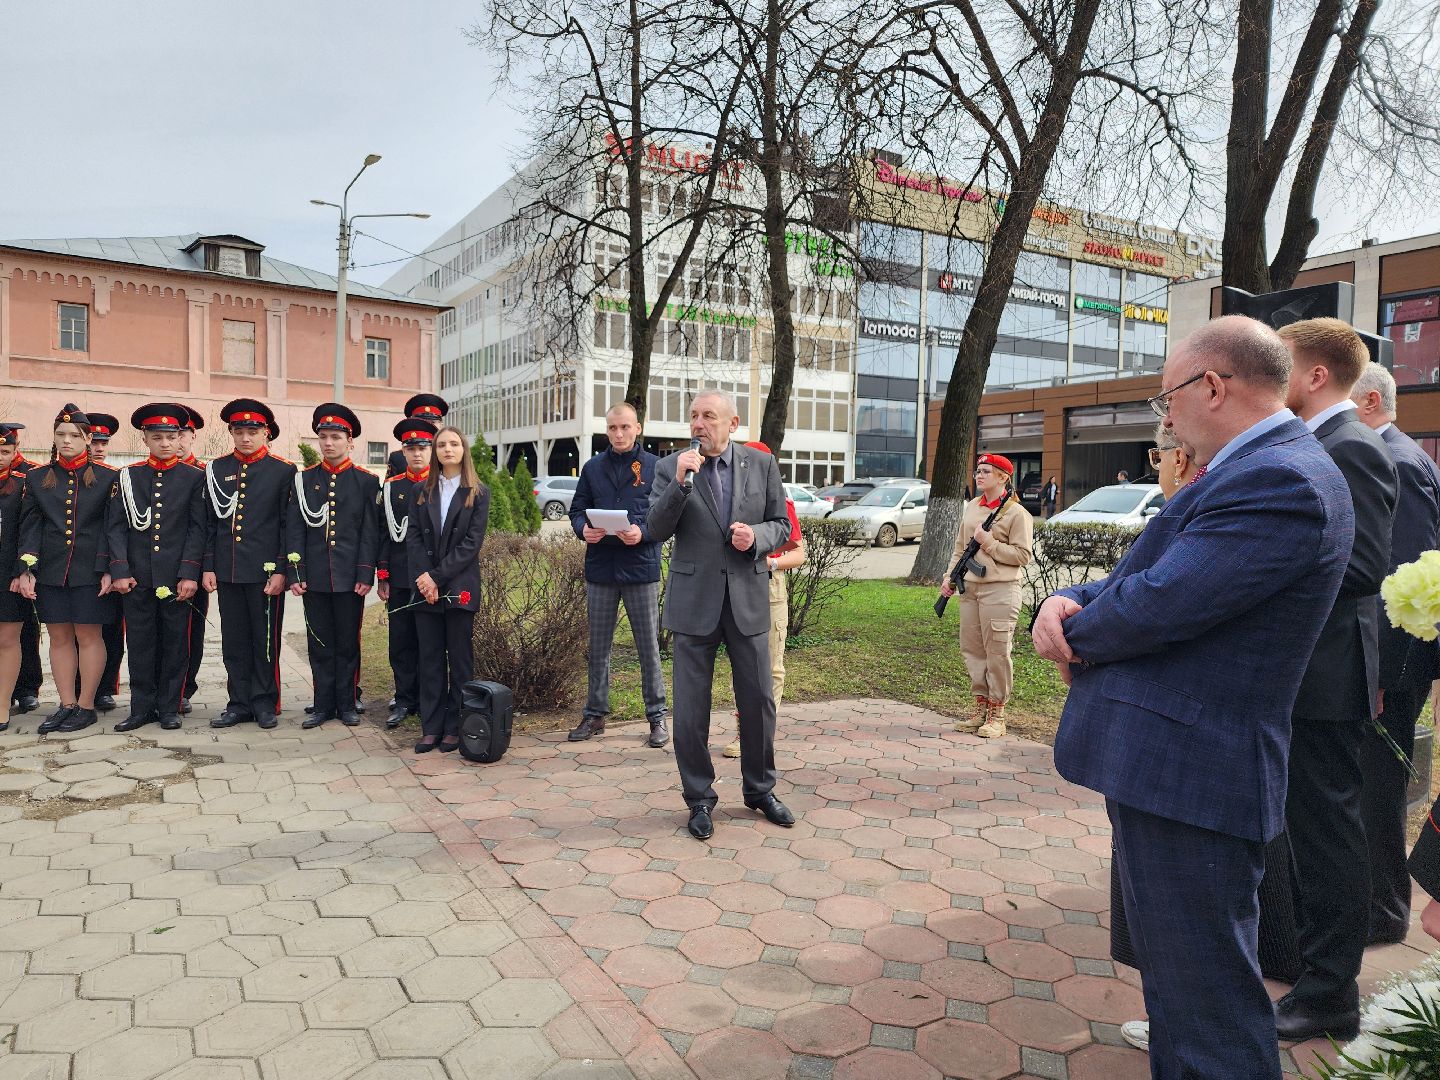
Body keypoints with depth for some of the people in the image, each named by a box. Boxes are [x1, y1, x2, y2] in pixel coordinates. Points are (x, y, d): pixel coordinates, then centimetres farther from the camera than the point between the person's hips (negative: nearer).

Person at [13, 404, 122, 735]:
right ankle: (67, 705, 16)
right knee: (60, 637, 8)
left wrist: (108, 571, -10)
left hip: (90, 571, -3)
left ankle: (86, 706, 11)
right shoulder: (36, 478, 8)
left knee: (88, 636, 2)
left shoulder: (107, 478, 0)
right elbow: (30, 527, 5)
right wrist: (26, 570, -4)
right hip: (50, 571, 3)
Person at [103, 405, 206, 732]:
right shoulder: (128, 476, 8)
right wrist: (119, 571, -4)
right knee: (140, 644, 7)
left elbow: (198, 529, -2)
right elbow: (116, 527, 5)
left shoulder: (194, 477, 2)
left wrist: (189, 573, -9)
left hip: (177, 578, -2)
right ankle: (142, 708, 17)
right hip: (137, 578, 2)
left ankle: (169, 707, 15)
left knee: (175, 644, 5)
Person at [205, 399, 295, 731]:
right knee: (233, 641, 10)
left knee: (266, 640, 5)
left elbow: (289, 525, -4)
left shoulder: (283, 470, -2)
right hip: (227, 570, 4)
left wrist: (281, 571, -9)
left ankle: (265, 704, 16)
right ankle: (239, 704, 19)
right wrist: (208, 567, 4)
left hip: (265, 570, -3)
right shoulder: (216, 470, 8)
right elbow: (209, 523, 10)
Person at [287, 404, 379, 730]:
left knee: (348, 642, 6)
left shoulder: (367, 481, 1)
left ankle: (346, 704, 17)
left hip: (350, 577, -2)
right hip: (314, 578, 2)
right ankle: (323, 705, 17)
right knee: (320, 643, 8)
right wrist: (296, 574, -3)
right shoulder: (304, 480, 6)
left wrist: (366, 575, -8)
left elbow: (370, 532, -2)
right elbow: (295, 530, 4)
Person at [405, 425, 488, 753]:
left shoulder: (478, 493, 1)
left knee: (460, 659, 3)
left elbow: (472, 543, -7)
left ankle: (455, 728, 10)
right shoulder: (421, 491, 11)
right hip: (425, 588, 3)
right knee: (430, 659, 6)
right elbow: (413, 538, 4)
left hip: (460, 588, -3)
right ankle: (431, 728, 12)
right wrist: (424, 577, -10)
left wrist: (438, 577, -14)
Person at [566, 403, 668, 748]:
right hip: (600, 567, 3)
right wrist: (584, 529, -11)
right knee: (598, 646, 12)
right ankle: (595, 714, 24)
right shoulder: (593, 467, 10)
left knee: (649, 646, 4)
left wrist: (642, 532, -20)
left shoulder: (655, 467, 0)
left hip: (641, 567, -3)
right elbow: (577, 510, 11)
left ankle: (657, 716, 15)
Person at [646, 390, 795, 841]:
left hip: (748, 597, 2)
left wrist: (756, 536, -13)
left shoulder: (761, 464, 3)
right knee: (691, 708, 4)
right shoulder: (670, 467, -1)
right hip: (694, 601, -1)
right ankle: (699, 799, 21)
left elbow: (781, 524, 8)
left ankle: (760, 789, 30)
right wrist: (680, 482, -20)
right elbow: (656, 531, -8)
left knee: (759, 700, 10)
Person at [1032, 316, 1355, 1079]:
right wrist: (1067, 604, -6)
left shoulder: (1280, 482, -20)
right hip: (1175, 766, 10)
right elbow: (1144, 578, 14)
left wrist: (1076, 635, -5)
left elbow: (1157, 605, -26)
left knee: (1207, 1011, 3)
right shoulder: (1259, 469, 14)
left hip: (1186, 778, -10)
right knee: (1179, 984, 25)